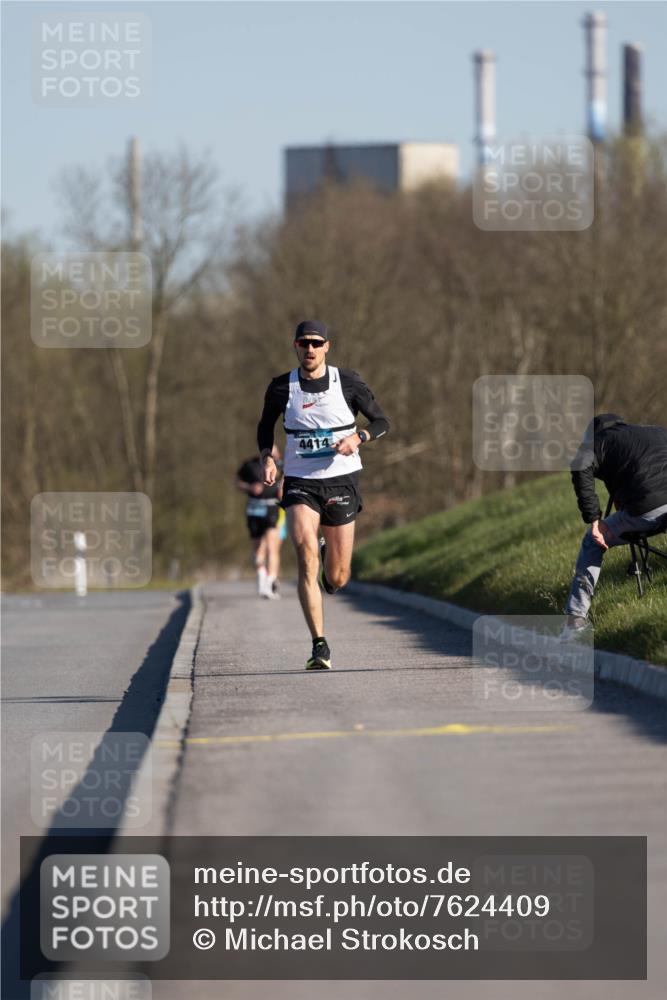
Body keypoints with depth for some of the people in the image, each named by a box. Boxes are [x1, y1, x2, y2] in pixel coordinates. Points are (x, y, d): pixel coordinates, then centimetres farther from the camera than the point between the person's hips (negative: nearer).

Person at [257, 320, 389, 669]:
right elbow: (265, 426, 16)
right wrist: (266, 457, -3)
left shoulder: (347, 382, -3)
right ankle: (319, 646, -20)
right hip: (299, 484, 0)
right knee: (306, 556, -22)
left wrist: (357, 438, -15)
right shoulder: (281, 388, 0)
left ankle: (328, 553, 44)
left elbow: (381, 421, 5)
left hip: (341, 481, 0)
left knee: (337, 578, 4)